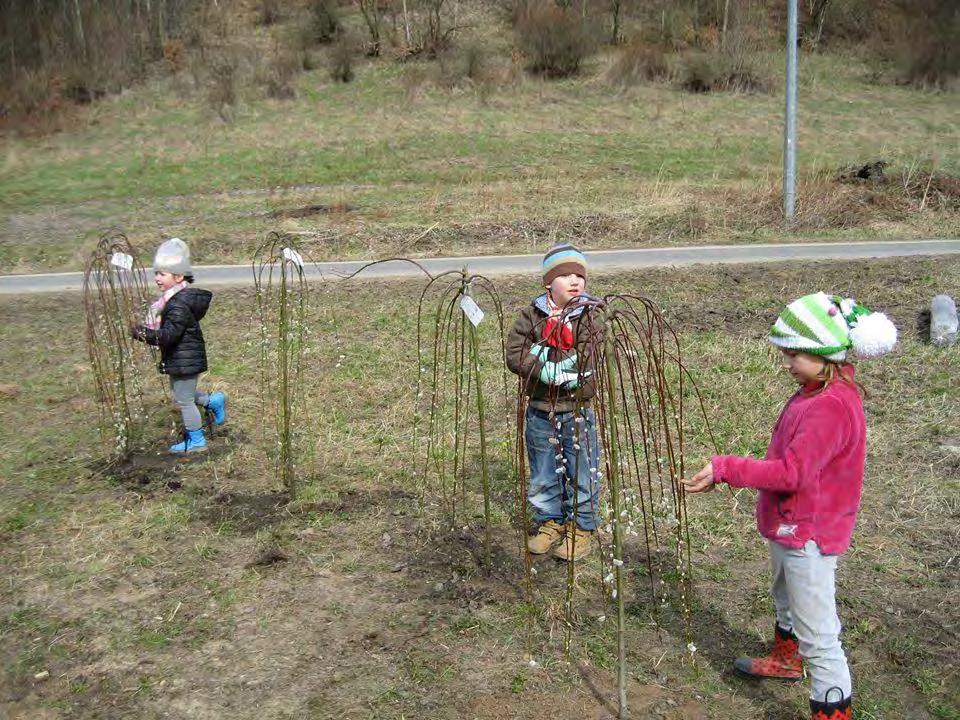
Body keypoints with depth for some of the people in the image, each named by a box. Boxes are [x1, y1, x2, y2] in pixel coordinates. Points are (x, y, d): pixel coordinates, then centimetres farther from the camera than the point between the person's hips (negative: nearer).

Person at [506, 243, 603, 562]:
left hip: (577, 411, -2)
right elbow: (514, 354, -11)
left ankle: (581, 526, 27)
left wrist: (541, 356, -21)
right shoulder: (532, 315, -2)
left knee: (582, 473, 9)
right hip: (540, 412, 2)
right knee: (543, 474, 16)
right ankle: (550, 521, 35)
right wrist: (553, 371, -23)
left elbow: (590, 360, -19)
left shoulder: (590, 316, -7)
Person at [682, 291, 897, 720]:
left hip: (808, 536, -11)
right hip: (789, 527, 11)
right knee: (787, 601, 32)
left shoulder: (831, 407, -29)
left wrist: (725, 469, -31)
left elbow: (791, 472, -32)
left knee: (817, 634, -2)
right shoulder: (818, 392, 4)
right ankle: (787, 660, 55)